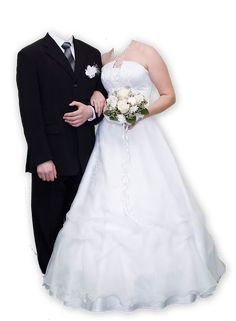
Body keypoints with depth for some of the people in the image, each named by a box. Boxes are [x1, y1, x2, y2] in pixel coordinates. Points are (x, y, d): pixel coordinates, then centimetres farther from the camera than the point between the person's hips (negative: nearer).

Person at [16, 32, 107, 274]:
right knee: (49, 222, 10)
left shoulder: (91, 53, 12)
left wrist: (92, 111, -8)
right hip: (51, 156, -3)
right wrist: (42, 158, -14)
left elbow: (102, 97, 16)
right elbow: (29, 111, -8)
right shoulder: (30, 55, -3)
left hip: (85, 155, 4)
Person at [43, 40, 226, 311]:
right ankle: (111, 277, 16)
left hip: (141, 138, -4)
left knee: (147, 202, -1)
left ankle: (154, 276, 16)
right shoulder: (103, 57, 13)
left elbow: (169, 95, -1)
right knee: (106, 204, 2)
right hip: (110, 139, 4)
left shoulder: (146, 53, -1)